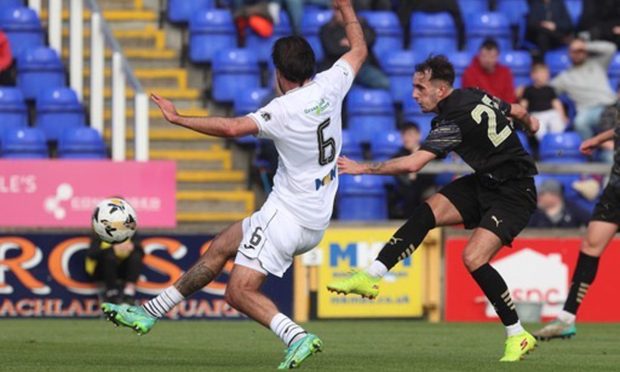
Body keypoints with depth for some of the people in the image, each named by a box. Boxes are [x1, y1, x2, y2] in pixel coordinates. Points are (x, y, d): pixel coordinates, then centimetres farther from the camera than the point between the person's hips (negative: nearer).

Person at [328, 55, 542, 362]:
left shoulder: (455, 121, -26)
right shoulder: (475, 96, 0)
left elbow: (412, 164, -31)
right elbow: (517, 112, 18)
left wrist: (363, 168, -21)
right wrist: (530, 123, 42)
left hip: (514, 194, -10)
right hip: (485, 183, 10)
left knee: (473, 258, -20)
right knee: (427, 212, -6)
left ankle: (519, 337, -6)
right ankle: (370, 277, -8)